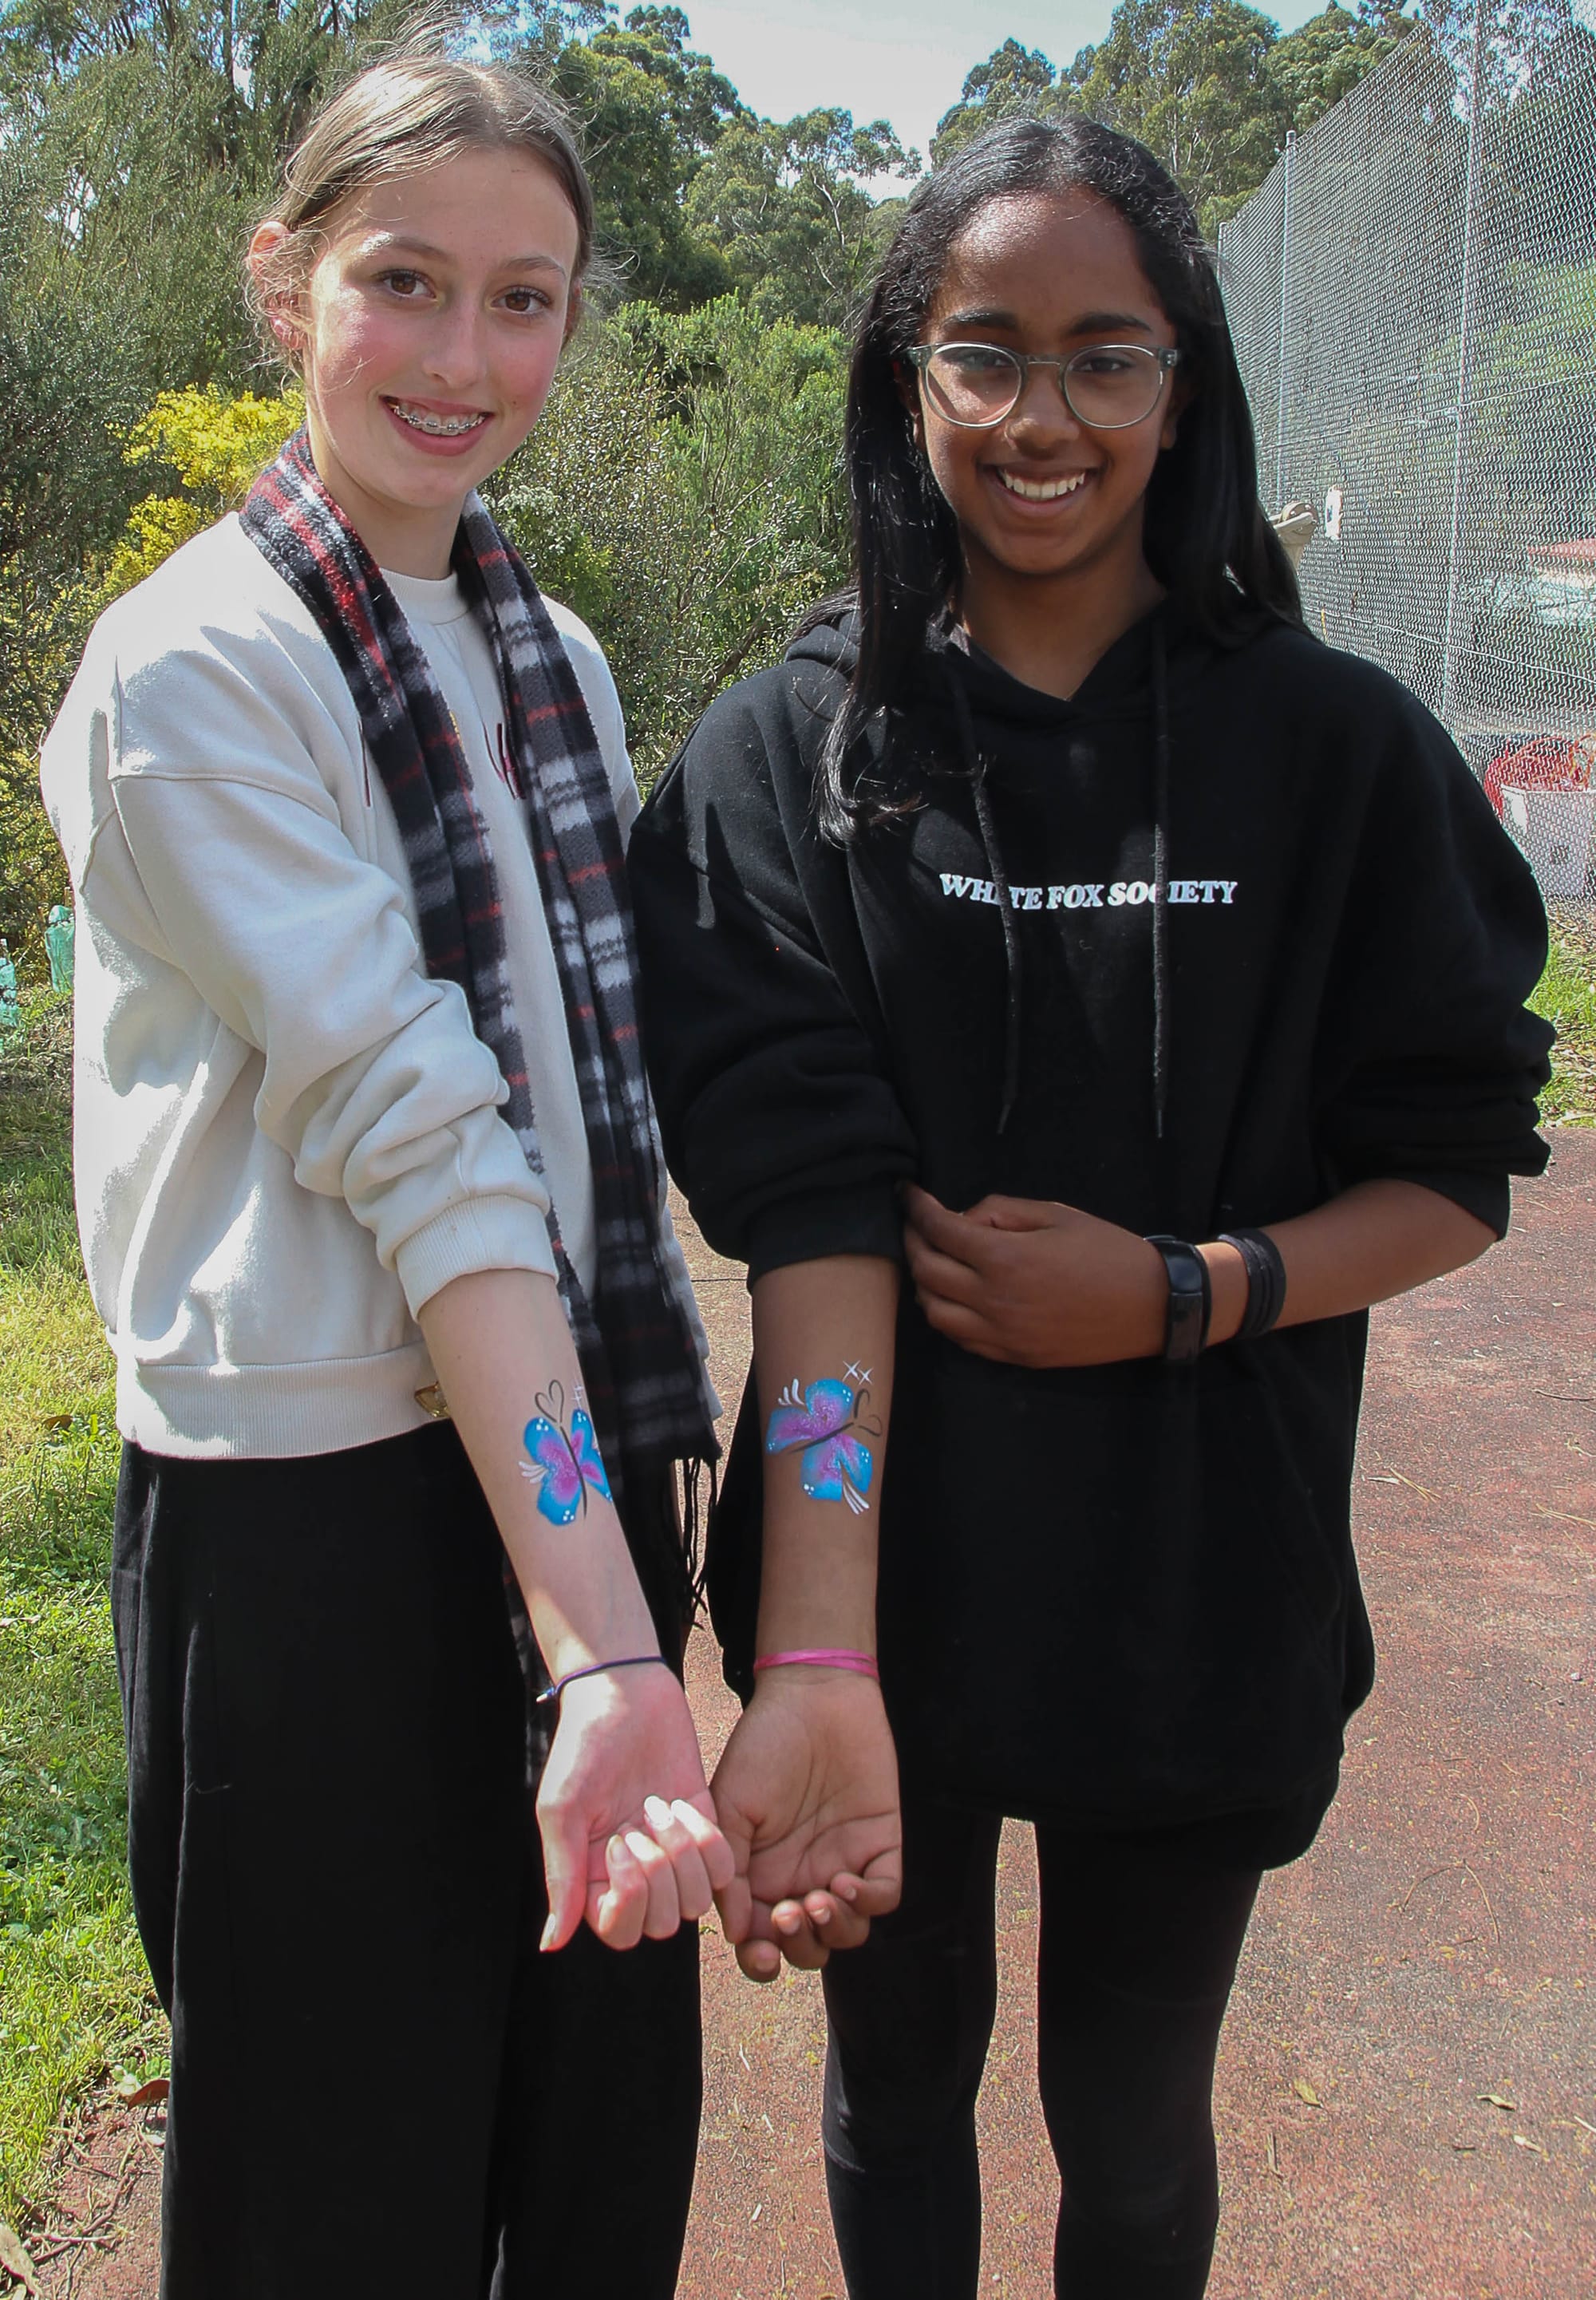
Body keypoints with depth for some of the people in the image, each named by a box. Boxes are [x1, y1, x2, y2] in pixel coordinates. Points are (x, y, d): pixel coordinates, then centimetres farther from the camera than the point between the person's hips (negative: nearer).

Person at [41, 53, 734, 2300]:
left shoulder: (559, 660, 10)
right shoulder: (194, 670, -11)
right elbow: (416, 1137, -21)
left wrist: (643, 1545, 11)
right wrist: (610, 1647, -25)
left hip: (581, 1450, 6)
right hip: (328, 1510, -6)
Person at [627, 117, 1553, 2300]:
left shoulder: (1335, 749, -5)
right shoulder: (795, 751, -7)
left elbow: (1460, 1171, 0)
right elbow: (811, 1202, -18)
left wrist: (1193, 1290, -19)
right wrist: (817, 1668, -28)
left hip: (1200, 1585, 0)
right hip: (881, 1563, 0)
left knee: (1130, 2114, 18)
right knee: (901, 2067, 21)